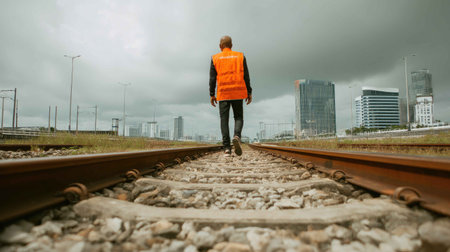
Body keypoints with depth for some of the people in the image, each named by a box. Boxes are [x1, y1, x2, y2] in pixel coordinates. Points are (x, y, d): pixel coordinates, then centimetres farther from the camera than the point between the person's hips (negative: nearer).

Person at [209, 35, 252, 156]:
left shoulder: (215, 58, 7)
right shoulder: (240, 56, 8)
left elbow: (212, 78, 2)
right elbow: (246, 76, 4)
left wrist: (212, 95, 6)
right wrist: (249, 93, 7)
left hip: (223, 94, 0)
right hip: (238, 93, 0)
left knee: (224, 120, 3)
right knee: (239, 117, 11)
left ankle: (227, 148, -5)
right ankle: (237, 136, -18)